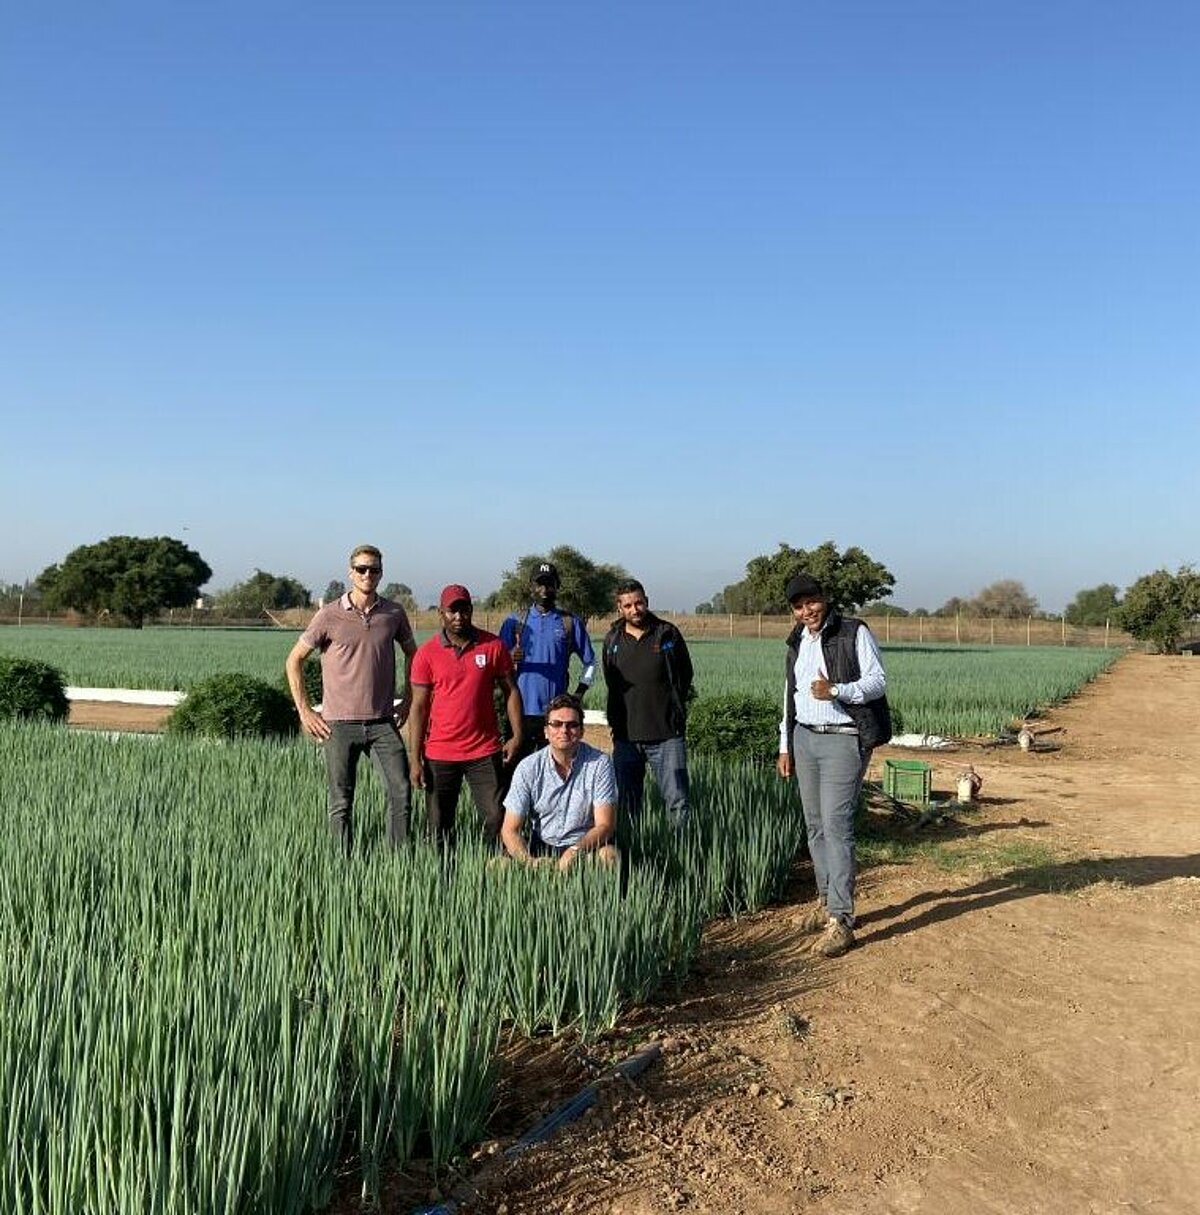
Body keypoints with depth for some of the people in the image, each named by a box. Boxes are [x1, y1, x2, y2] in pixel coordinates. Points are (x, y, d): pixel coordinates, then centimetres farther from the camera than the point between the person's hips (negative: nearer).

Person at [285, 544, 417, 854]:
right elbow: (294, 660, 4)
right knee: (341, 803, 4)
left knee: (401, 791, -8)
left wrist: (408, 699, 14)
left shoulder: (394, 613, 3)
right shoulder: (330, 616, -4)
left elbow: (411, 653, 21)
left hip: (382, 723, 2)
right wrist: (305, 711, -1)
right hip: (339, 724, -2)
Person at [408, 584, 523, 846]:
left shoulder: (494, 646, 0)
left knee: (497, 819, -1)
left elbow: (510, 691, 7)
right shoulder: (427, 654, -2)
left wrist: (517, 735, -3)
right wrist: (415, 759, -4)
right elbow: (419, 707, -1)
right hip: (439, 755, 0)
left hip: (485, 752, 0)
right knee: (439, 828, 7)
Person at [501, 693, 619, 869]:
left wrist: (574, 852, -31)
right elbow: (510, 830, -7)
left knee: (608, 854, -35)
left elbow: (605, 825, -12)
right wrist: (529, 861, -27)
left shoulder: (599, 763, -9)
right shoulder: (528, 768, -6)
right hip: (541, 848, 2)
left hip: (585, 845, -2)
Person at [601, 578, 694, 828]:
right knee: (624, 805, 8)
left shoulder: (668, 634, 0)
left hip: (667, 735, -2)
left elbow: (685, 675, 11)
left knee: (677, 802, -5)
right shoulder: (612, 639, 6)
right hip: (626, 736, 3)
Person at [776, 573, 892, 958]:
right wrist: (785, 745, 18)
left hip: (843, 739, -7)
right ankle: (826, 900, 24)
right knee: (815, 825, 10)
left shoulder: (854, 633, -5)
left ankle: (840, 921, -10)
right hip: (804, 738, 7)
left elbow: (878, 680, -10)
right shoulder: (797, 642, 15)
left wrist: (836, 691, -25)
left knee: (836, 825, -12)